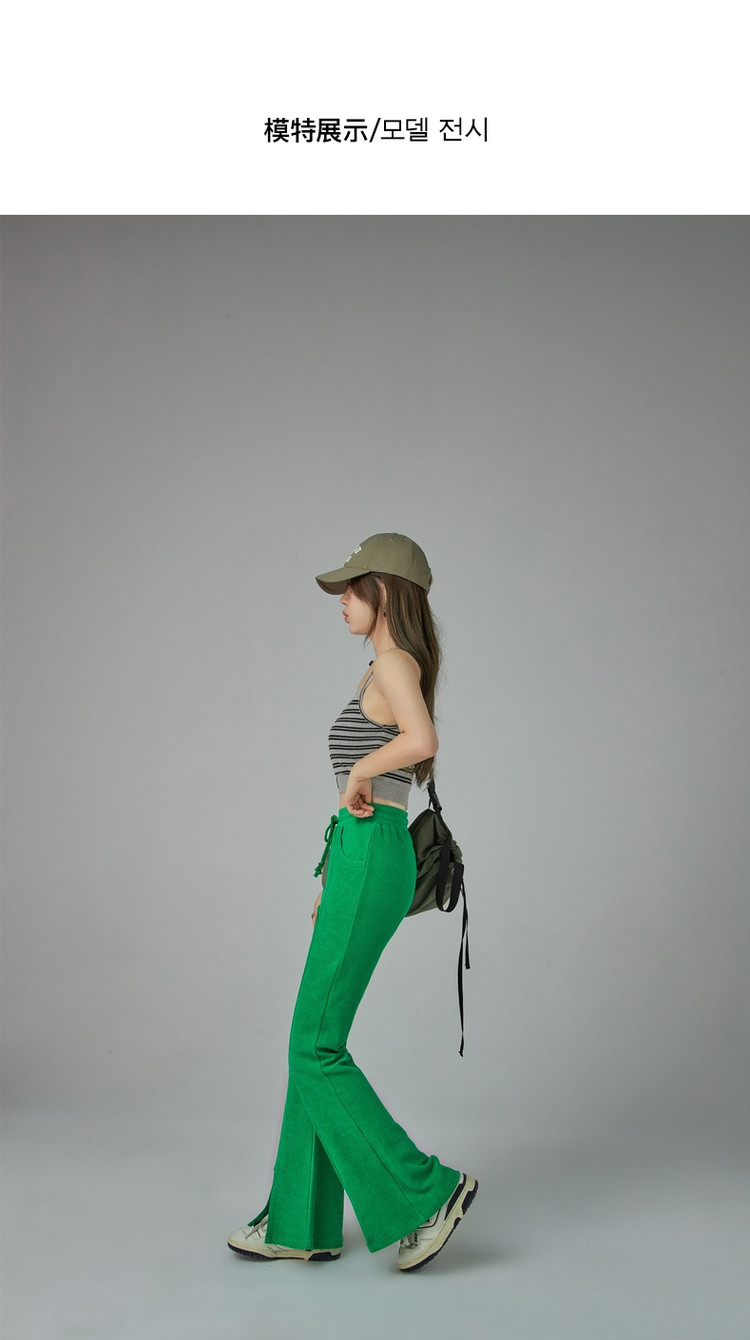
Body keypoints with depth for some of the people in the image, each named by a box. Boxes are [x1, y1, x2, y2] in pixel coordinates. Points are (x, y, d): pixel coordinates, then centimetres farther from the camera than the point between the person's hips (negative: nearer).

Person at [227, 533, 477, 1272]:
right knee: (315, 1044, 11)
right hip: (361, 862, 10)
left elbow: (423, 742, -33)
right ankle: (301, 1222, 18)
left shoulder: (394, 662, -10)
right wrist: (333, 882, 24)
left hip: (370, 865, -10)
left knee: (316, 1049, -4)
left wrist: (357, 773, -15)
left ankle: (425, 1189, 4)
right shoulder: (396, 673, 19)